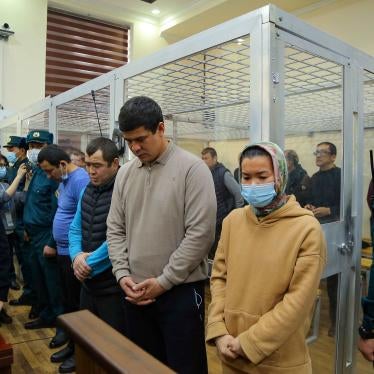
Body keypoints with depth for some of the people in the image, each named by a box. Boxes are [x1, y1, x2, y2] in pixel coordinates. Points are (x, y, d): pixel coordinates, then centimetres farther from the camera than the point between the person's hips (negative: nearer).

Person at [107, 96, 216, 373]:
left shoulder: (192, 169, -12)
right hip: (136, 291, 5)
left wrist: (164, 281, -14)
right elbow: (115, 229, 9)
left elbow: (201, 234, -16)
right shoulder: (125, 173, 5)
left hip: (181, 291, -5)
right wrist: (122, 274, -3)